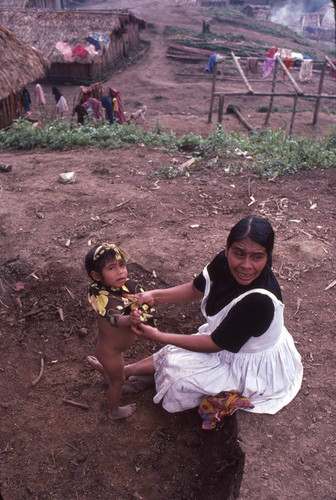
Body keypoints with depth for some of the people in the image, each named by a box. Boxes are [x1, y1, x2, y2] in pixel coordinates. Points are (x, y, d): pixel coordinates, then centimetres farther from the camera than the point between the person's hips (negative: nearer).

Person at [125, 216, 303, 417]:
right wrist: (154, 296, -14)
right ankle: (126, 370, 28)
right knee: (173, 355, 5)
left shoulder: (260, 301, -41)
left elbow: (215, 344, -29)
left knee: (177, 371, -8)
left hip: (255, 368, -6)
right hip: (227, 340, 6)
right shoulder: (224, 261, -20)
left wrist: (158, 336, -26)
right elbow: (196, 289, 0)